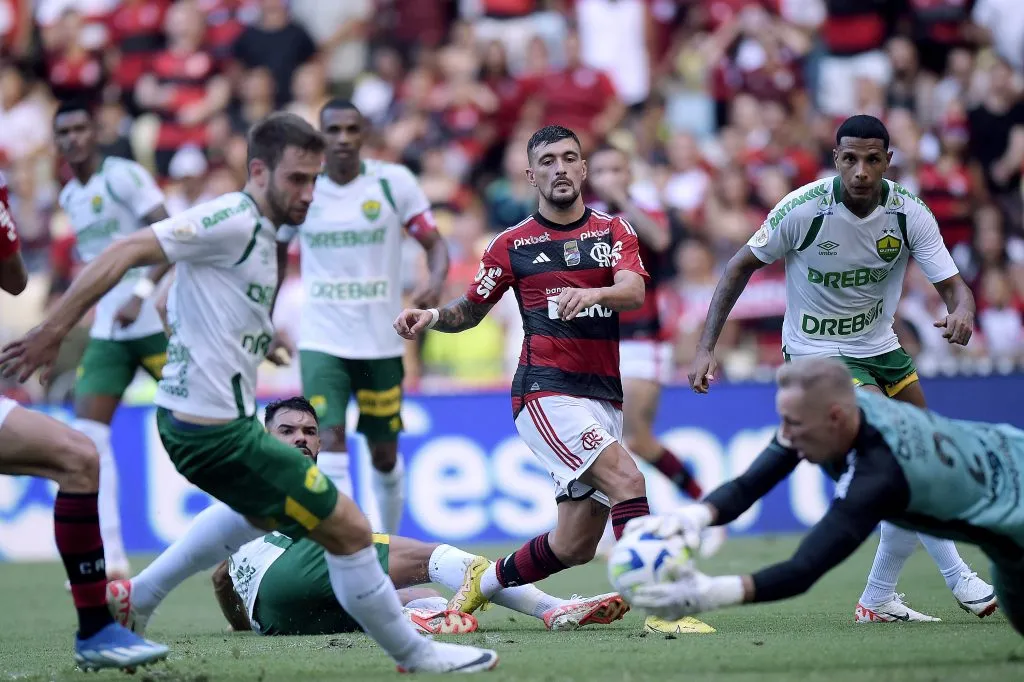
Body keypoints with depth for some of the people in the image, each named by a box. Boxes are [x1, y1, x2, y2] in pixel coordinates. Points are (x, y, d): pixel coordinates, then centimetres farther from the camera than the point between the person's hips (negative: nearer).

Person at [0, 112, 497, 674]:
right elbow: (124, 254, -23)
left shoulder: (257, 232, 12)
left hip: (191, 421, 11)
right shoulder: (233, 220, -17)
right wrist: (52, 331, -28)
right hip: (217, 431, -11)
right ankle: (415, 654, 11)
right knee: (348, 528, -4)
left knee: (263, 509, 37)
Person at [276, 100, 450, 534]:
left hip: (381, 341, 1)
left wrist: (436, 282, -21)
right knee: (329, 440, -18)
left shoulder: (394, 182, -5)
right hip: (321, 340, 0)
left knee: (385, 454, 11)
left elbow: (434, 242, 0)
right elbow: (276, 251, 15)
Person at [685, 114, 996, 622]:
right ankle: (958, 578, -13)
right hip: (816, 352, -5)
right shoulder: (804, 209, -22)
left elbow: (951, 283, -15)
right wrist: (706, 347, -15)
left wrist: (962, 312, -40)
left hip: (878, 347, 5)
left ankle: (878, 599, 18)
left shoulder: (910, 213, -13)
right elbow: (742, 266, -10)